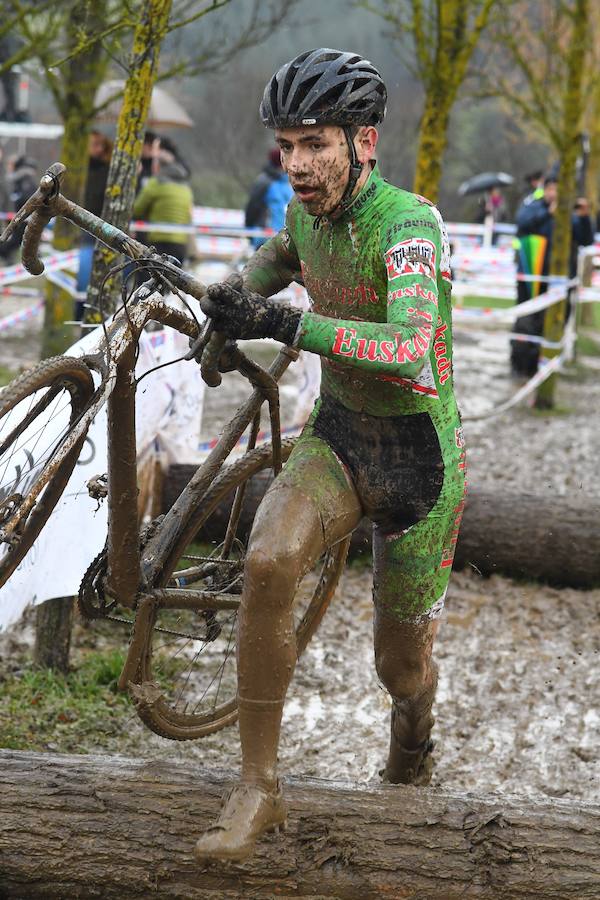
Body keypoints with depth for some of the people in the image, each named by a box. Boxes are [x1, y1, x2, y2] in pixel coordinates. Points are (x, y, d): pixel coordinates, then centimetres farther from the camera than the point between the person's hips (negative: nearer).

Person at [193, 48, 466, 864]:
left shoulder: (408, 225, -25)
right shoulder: (308, 215, -4)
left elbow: (413, 351, -43)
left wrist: (285, 325, -51)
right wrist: (236, 298, 4)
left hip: (420, 452, -4)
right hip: (338, 433, 4)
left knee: (399, 664, 9)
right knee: (268, 561, -27)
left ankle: (412, 734, 49)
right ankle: (258, 787, -16)